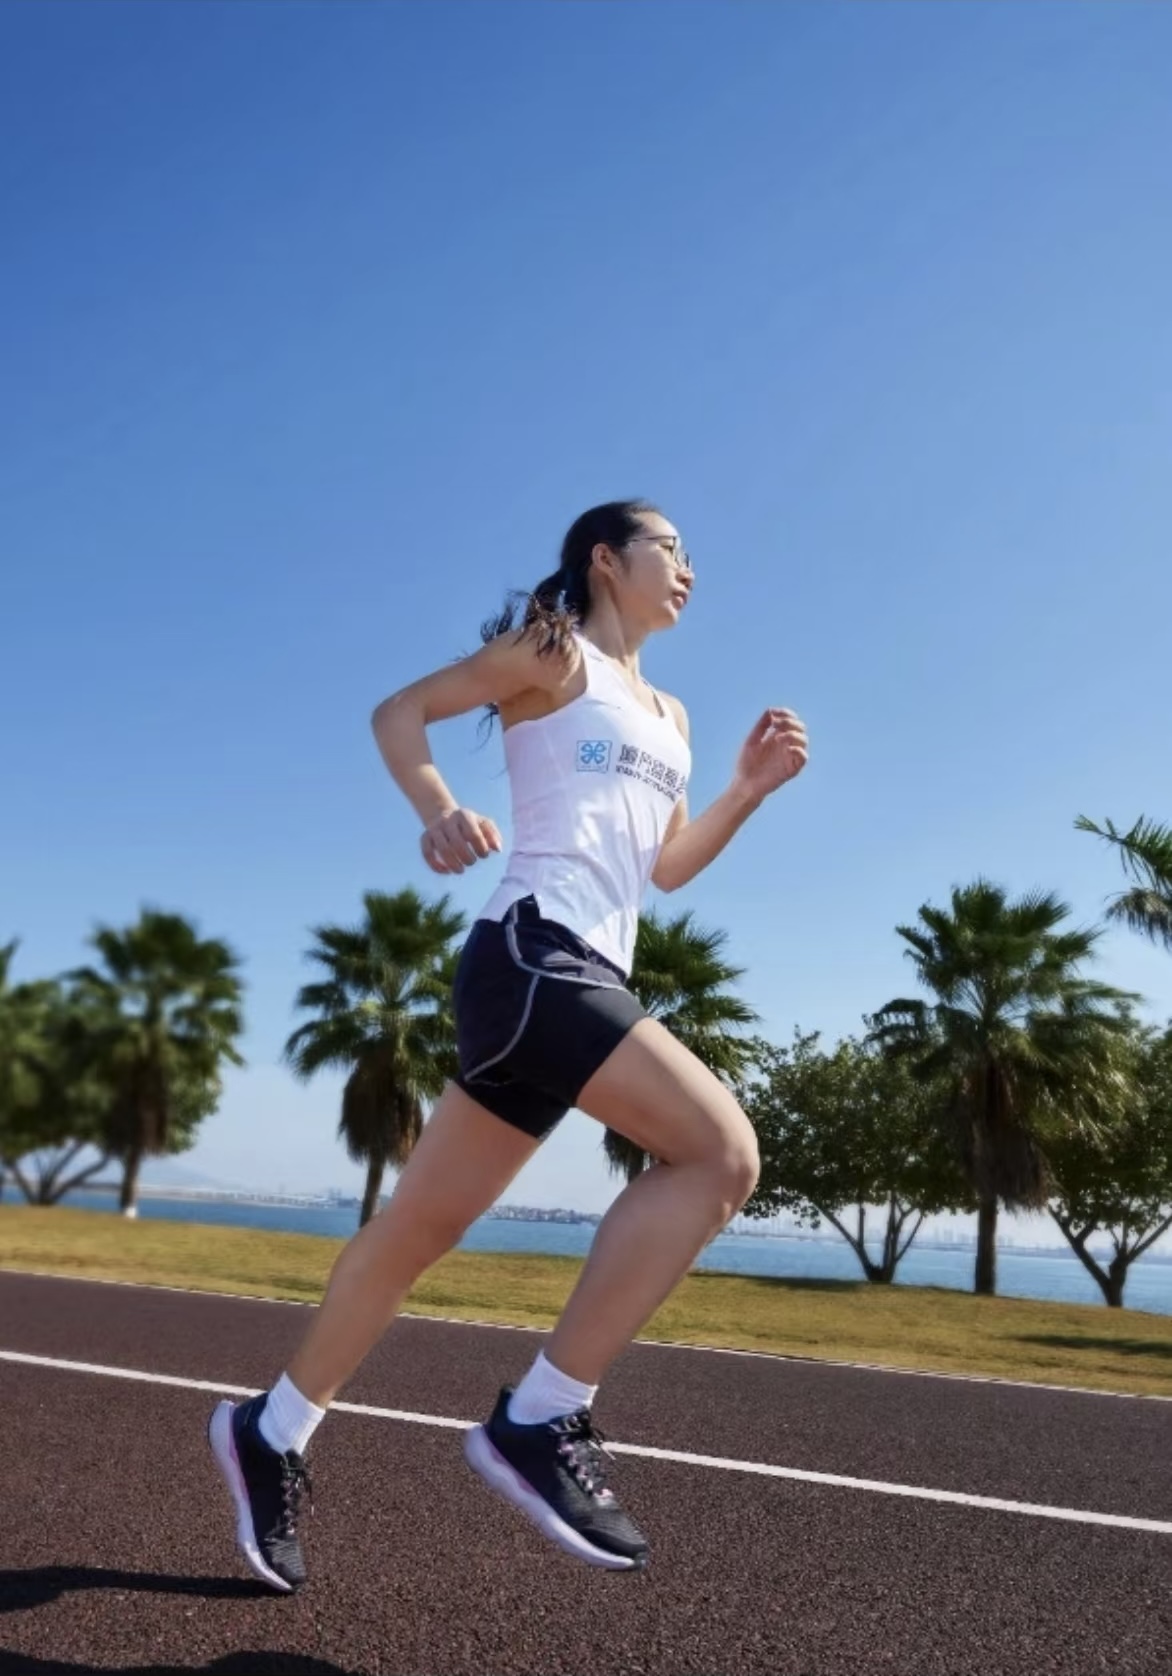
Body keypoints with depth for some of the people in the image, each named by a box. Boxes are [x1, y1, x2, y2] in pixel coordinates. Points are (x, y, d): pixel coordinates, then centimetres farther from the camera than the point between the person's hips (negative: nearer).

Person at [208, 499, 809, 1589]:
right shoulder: (553, 651, 5)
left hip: (586, 971, 8)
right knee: (720, 1151, -18)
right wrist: (439, 811, -15)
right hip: (533, 951, -8)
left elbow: (667, 868, 26)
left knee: (423, 1223, 10)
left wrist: (748, 791, 13)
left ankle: (273, 1432, 25)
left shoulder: (668, 715, 26)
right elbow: (399, 710, 2)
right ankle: (540, 1420, -12)